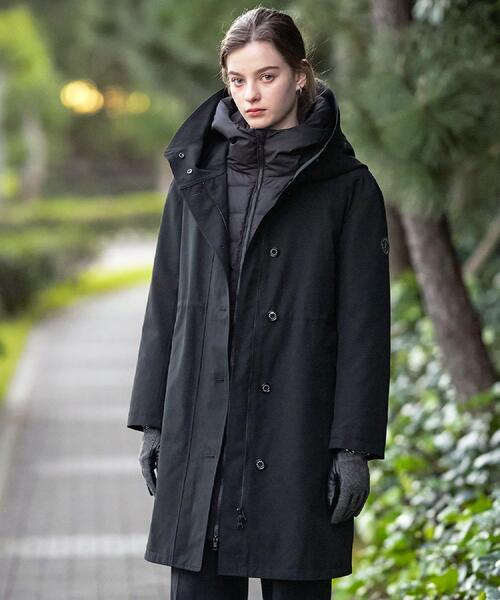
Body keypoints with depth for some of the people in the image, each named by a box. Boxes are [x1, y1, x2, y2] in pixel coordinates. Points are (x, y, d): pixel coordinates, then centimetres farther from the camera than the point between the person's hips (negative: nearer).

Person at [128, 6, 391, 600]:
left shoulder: (348, 188, -1)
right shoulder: (197, 175, 10)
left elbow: (363, 326, -3)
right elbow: (166, 303, 12)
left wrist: (356, 446, -8)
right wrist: (152, 421, 9)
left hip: (299, 434, -3)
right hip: (201, 433, 3)